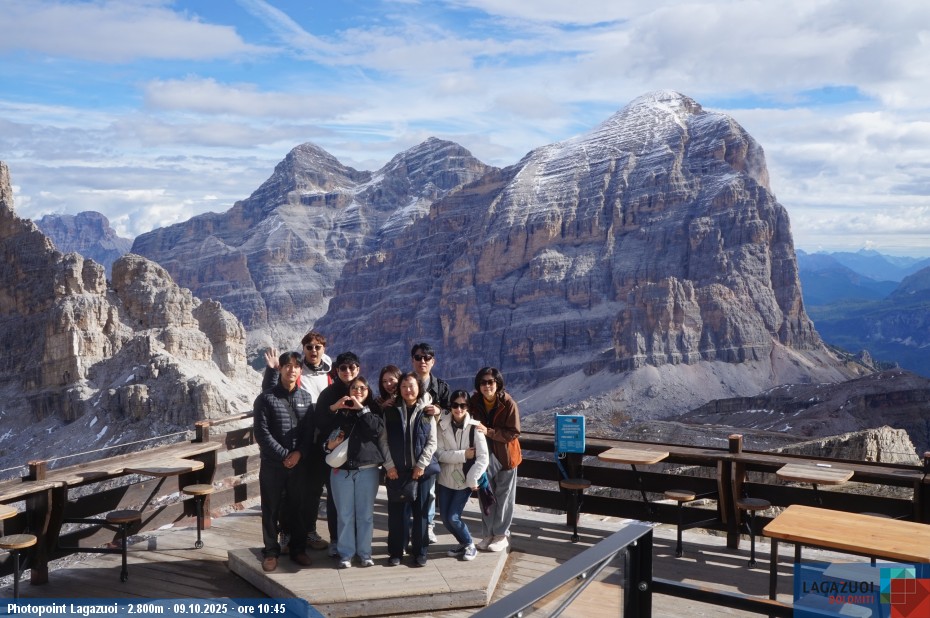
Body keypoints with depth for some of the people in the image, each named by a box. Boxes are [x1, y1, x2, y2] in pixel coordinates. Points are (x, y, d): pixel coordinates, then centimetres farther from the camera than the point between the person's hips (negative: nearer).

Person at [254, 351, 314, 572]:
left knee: (298, 508, 10)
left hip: (299, 463, 3)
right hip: (272, 464, -3)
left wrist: (299, 453, -10)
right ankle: (271, 551, 17)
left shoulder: (305, 397, 7)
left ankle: (298, 548, 23)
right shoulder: (266, 398, -5)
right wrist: (284, 455, -13)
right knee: (271, 509, 5)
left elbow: (310, 430, 5)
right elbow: (262, 433, -10)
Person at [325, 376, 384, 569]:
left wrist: (362, 409, -13)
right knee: (344, 514, 5)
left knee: (365, 514, 7)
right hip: (341, 470, 0)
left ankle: (365, 552, 17)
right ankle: (346, 553, 15)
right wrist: (329, 445, -10)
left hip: (368, 469, 0)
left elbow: (377, 429, -14)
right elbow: (325, 435, 11)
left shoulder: (373, 411, 6)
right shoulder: (339, 412, 7)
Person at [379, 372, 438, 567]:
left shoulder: (427, 412, 3)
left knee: (420, 511, 5)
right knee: (397, 511, 2)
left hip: (422, 469, 0)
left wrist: (421, 464, -9)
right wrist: (389, 465, -7)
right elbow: (384, 440, 1)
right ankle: (395, 551, 13)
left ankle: (419, 551, 15)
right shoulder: (390, 411, 5)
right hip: (396, 470, 0)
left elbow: (432, 442, 0)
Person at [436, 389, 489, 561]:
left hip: (465, 481, -3)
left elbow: (483, 457, -14)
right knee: (445, 519, 7)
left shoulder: (474, 427, -12)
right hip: (446, 479, 3)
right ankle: (463, 544, 31)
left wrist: (472, 480, -18)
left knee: (453, 517, -8)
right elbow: (439, 453, -12)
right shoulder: (443, 425, -6)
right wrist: (463, 455, -20)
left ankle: (470, 545, 17)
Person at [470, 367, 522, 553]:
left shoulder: (508, 403, -18)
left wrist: (489, 432, -27)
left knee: (504, 497, 8)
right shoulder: (474, 402, -6)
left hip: (505, 456, -4)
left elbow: (513, 433, -17)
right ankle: (489, 534, 27)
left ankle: (501, 534, 22)